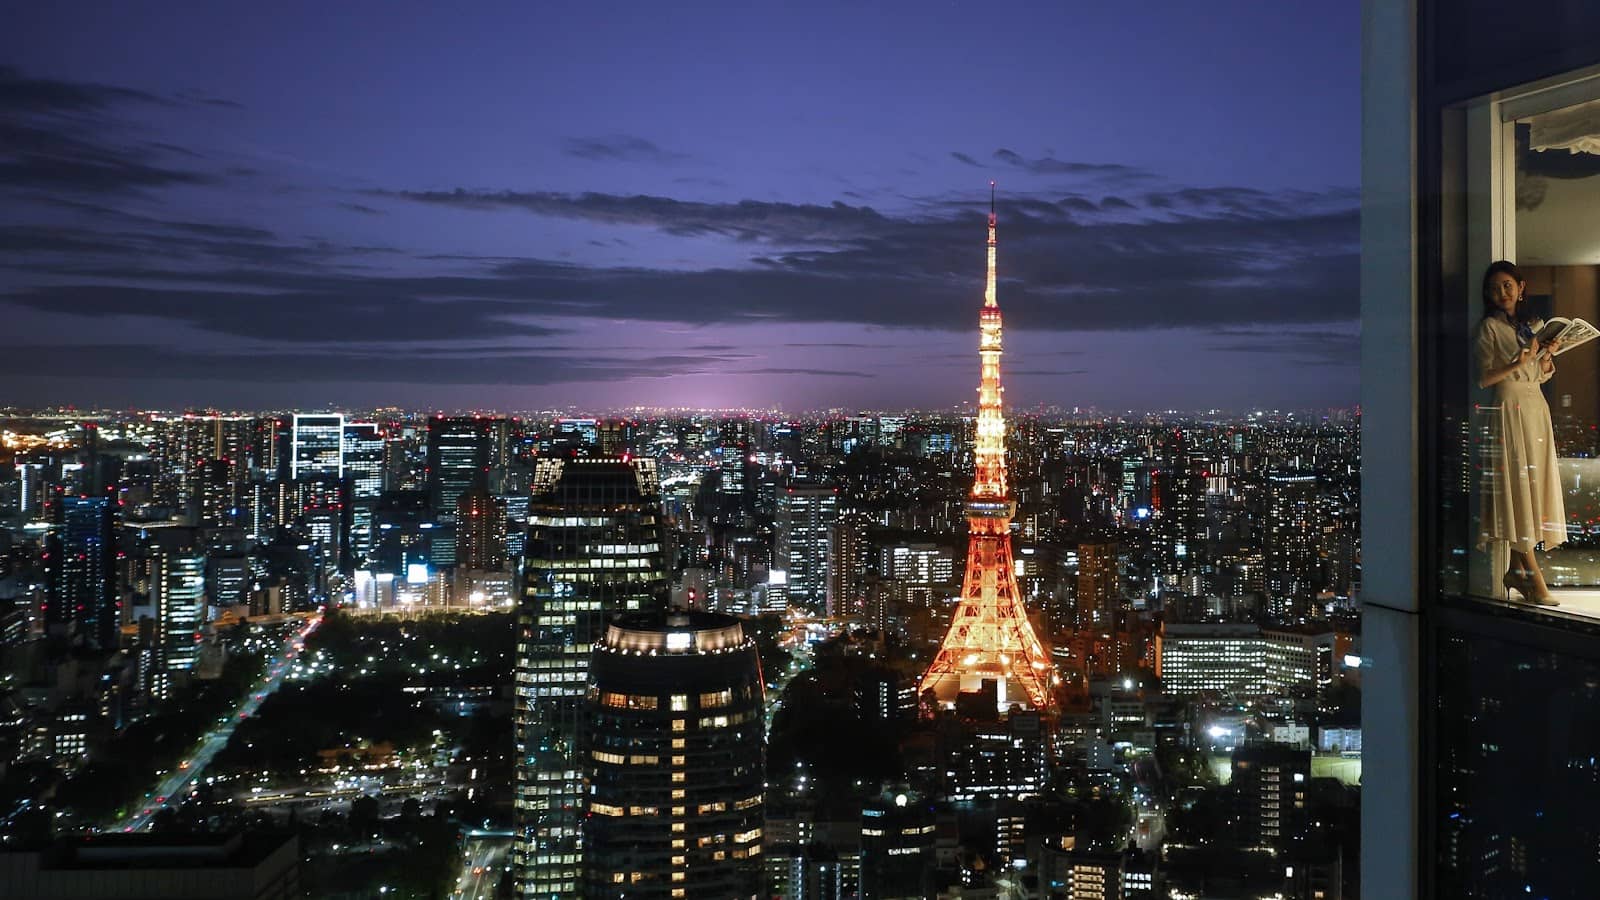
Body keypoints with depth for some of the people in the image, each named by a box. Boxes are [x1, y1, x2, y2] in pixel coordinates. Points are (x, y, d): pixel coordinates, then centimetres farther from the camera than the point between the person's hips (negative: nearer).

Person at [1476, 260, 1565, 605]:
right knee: (1517, 486, -9)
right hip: (1509, 410, -7)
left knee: (1533, 485, 4)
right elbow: (1483, 378, -8)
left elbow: (1539, 376, 21)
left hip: (1537, 408, 7)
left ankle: (1516, 570, 8)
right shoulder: (1489, 326, -2)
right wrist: (1517, 363, -20)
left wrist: (1547, 356, 2)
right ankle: (1535, 578, -10)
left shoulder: (1531, 325, 17)